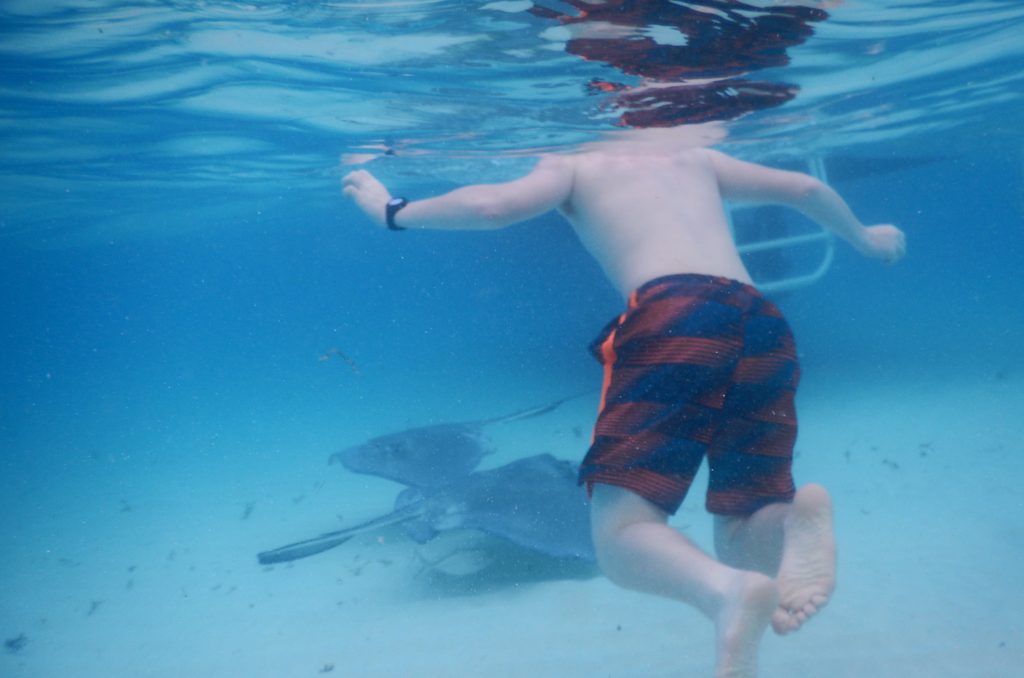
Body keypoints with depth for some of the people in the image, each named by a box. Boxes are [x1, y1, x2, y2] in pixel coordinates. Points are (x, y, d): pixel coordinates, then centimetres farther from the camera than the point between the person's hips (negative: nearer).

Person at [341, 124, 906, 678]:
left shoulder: (572, 163, 21)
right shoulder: (695, 156, 34)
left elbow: (493, 206, 2)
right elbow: (808, 189, 37)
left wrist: (392, 210, 18)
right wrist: (864, 239, 55)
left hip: (670, 315, -5)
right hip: (764, 323, 5)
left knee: (621, 537, -2)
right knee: (741, 547, 14)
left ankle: (726, 590, -34)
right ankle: (796, 517, -20)